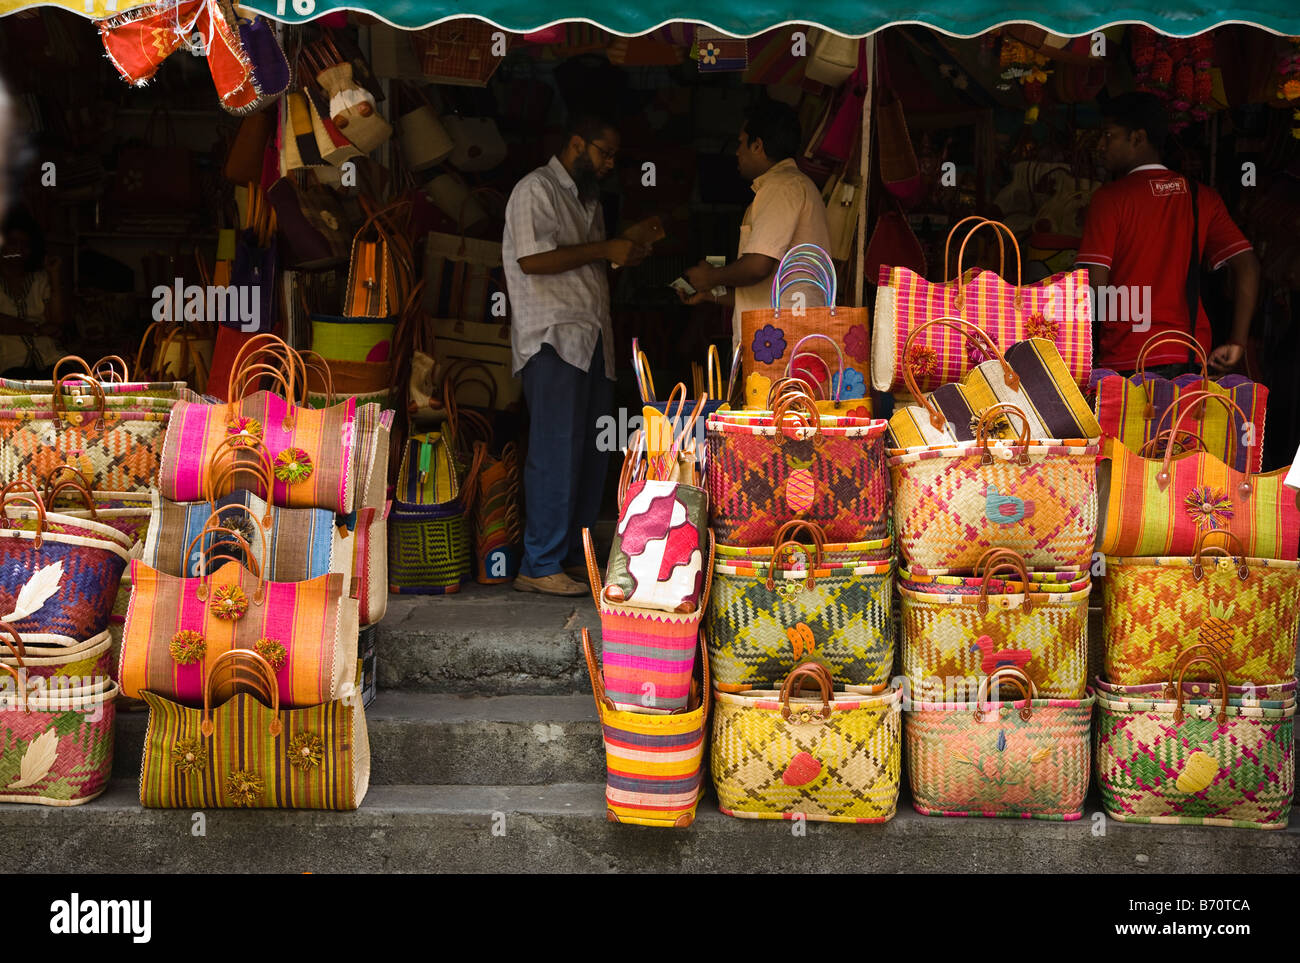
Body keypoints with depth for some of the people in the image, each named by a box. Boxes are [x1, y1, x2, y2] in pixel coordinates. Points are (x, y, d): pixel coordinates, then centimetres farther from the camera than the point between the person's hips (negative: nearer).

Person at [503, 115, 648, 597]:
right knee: (556, 452, -11)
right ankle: (540, 566, -8)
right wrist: (604, 250, -14)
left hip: (592, 340, 9)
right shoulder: (536, 190, -4)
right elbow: (532, 259, -17)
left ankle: (573, 555, 14)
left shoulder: (588, 198, 25)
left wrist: (627, 247, 12)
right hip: (553, 339, -9)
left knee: (591, 453, 7)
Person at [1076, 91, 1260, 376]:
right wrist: (1237, 343, 5)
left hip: (1127, 363, -5)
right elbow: (1247, 264, 4)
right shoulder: (1203, 196, 11)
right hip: (1192, 358, 5)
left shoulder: (1110, 197, -3)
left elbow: (1094, 282, -9)